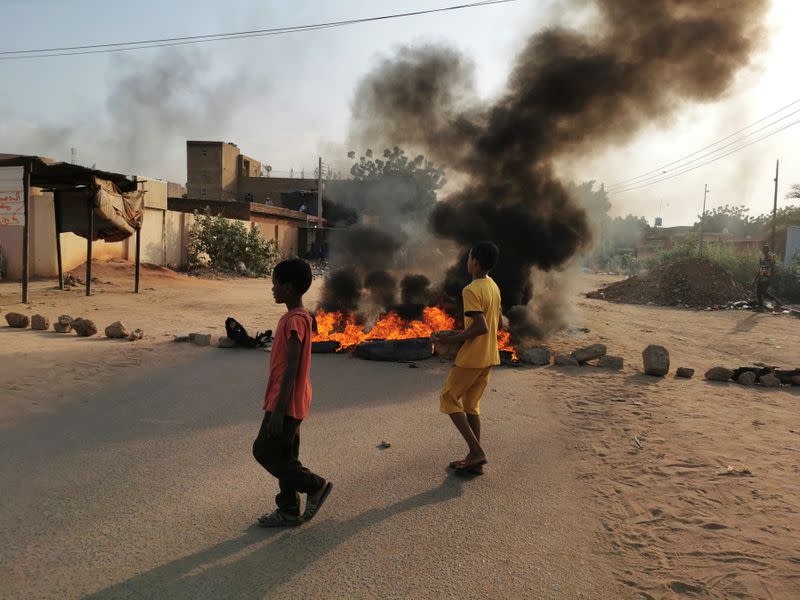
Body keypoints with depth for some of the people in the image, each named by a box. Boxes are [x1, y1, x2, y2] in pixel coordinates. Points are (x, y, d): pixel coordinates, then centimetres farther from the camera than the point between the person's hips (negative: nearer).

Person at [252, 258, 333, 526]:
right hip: (290, 403, 10)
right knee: (283, 455, 14)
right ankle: (289, 512, 23)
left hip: (286, 404, -10)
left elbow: (291, 368, -23)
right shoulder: (297, 317, 11)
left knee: (264, 451, 0)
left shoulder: (295, 320, -20)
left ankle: (315, 485, 8)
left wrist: (278, 409, -23)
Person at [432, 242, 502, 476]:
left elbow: (481, 327, -25)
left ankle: (476, 450, 0)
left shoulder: (471, 290, -19)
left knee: (448, 399, 6)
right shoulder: (494, 287, 9)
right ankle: (475, 460, 16)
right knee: (471, 404, 15)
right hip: (489, 356, 8)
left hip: (472, 357, -8)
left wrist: (451, 339, -15)